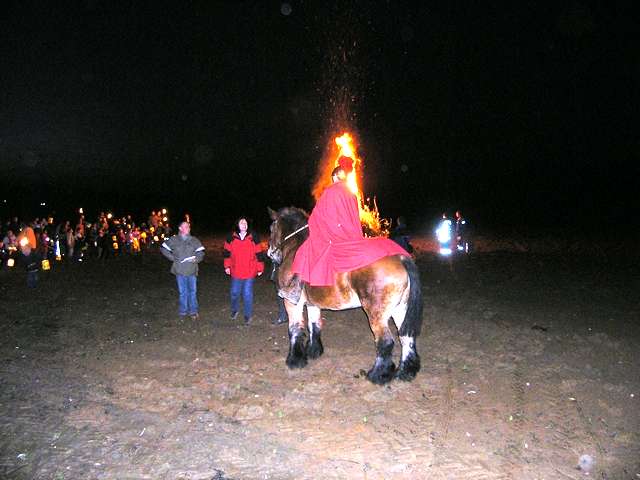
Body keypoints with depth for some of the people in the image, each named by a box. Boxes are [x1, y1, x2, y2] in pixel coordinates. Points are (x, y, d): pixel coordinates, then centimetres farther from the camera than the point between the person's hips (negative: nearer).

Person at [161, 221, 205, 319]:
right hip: (180, 271, 0)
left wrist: (196, 259, -16)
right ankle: (183, 311, 19)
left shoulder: (194, 240, 3)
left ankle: (193, 311, 16)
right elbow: (163, 248, 11)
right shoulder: (174, 240, 1)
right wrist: (172, 257, 0)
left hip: (192, 271, 1)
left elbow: (201, 253, 4)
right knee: (182, 292, 7)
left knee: (193, 291, 6)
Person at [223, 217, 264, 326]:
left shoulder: (253, 237, -4)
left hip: (249, 272, -2)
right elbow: (227, 252, 10)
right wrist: (227, 266, 8)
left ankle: (248, 315, 16)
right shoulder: (231, 238, 0)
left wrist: (260, 268, 2)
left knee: (247, 294, 3)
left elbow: (259, 253, 0)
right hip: (236, 272, 2)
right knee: (235, 292, 13)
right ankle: (234, 310, 39)